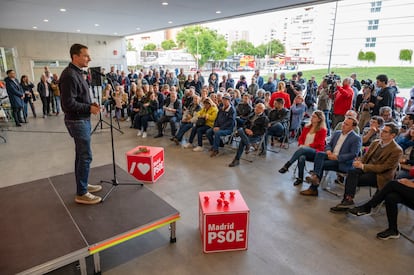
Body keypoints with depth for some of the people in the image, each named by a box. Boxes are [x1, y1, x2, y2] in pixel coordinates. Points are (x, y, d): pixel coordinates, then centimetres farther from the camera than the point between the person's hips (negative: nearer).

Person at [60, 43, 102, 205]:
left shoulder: (77, 72, 12)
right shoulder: (69, 75, -19)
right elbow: (69, 103, -24)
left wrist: (91, 104, 5)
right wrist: (89, 108, -16)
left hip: (82, 120, 10)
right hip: (77, 121, -10)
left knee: (81, 155, 17)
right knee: (85, 156, -4)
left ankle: (83, 185, 30)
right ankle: (81, 194, 7)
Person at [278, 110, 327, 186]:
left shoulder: (322, 130, 2)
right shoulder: (306, 127, 17)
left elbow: (319, 143, -7)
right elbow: (301, 138, 17)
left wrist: (307, 146, -17)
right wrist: (301, 145, -5)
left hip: (316, 152, -4)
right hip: (304, 150, 4)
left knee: (302, 150, -37)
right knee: (301, 158, -35)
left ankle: (287, 166, -39)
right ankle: (300, 178, -26)